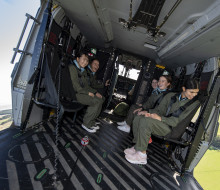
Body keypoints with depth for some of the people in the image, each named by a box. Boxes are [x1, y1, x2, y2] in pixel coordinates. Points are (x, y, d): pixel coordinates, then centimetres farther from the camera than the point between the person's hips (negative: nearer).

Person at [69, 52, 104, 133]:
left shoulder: (83, 71, 19)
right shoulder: (72, 67, -8)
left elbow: (86, 85, 19)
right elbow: (75, 85, -17)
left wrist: (95, 92, 4)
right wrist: (88, 93, -15)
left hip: (82, 92, 9)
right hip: (74, 93, -9)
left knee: (101, 98, -5)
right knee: (97, 101, -20)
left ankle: (91, 122, 4)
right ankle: (86, 124, -5)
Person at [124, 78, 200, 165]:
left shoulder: (195, 103, -4)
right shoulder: (171, 96, 11)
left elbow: (180, 120, -13)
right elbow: (159, 109, 14)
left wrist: (161, 118, -21)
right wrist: (148, 112, -6)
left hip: (172, 128, -6)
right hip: (163, 122, 6)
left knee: (147, 121, -29)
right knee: (138, 118, -12)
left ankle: (141, 154, -17)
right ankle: (137, 147, -2)